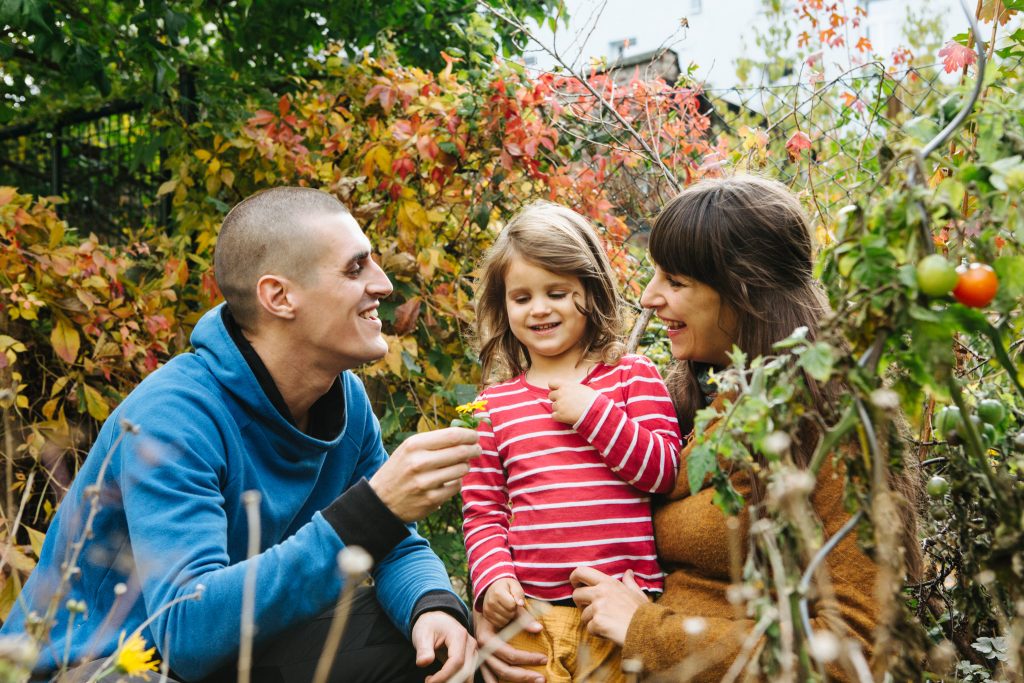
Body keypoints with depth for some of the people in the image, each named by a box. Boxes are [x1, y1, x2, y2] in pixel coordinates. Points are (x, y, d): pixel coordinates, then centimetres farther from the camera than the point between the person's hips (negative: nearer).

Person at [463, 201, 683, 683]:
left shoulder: (633, 376, 2)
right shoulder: (495, 404, 8)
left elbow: (665, 472, -6)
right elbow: (482, 510, 8)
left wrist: (594, 412, -13)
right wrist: (493, 578, -8)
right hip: (529, 612, 2)